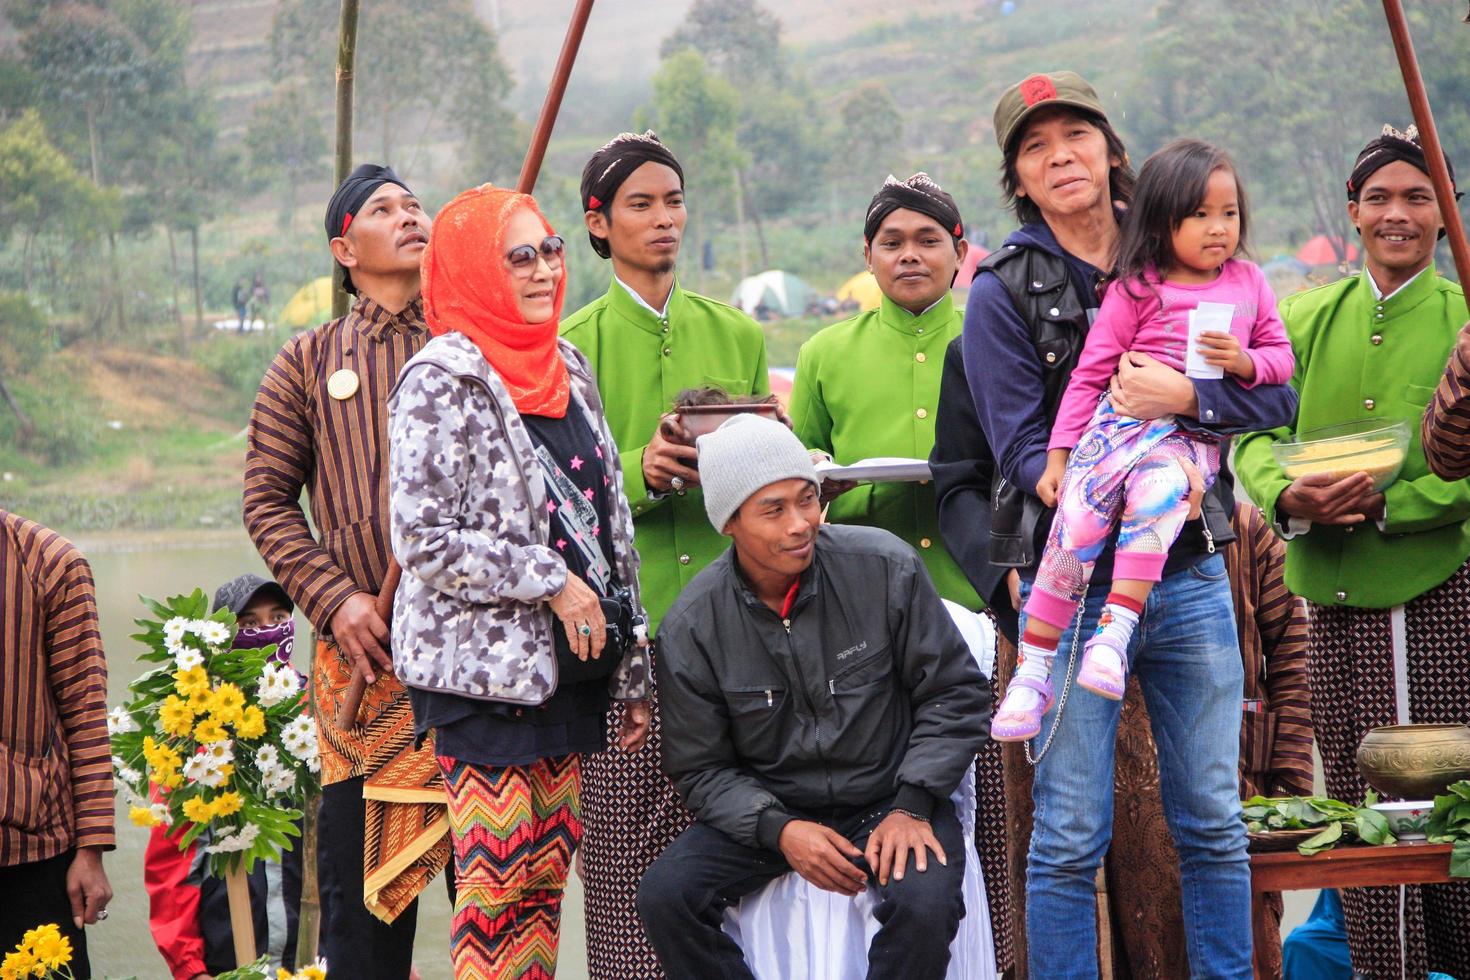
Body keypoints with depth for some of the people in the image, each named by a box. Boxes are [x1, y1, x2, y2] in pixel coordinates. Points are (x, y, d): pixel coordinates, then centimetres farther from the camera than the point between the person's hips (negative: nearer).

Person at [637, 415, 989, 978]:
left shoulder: (885, 567, -9)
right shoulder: (691, 629, -7)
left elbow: (954, 693, 0)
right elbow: (701, 769, 0)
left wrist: (912, 806, -12)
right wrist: (778, 830, -18)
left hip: (889, 800, -1)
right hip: (764, 810, 2)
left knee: (924, 905, -33)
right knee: (664, 896, -24)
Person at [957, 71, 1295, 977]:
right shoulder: (1003, 291, 0)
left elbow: (1277, 393, 3)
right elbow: (1022, 448, -8)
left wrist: (1185, 396, -16)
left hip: (1189, 572, 3)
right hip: (1071, 585, -3)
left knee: (1214, 824, 7)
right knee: (1070, 839, -2)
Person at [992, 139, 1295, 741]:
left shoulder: (1248, 283, 15)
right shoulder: (1135, 291, 5)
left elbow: (1281, 357, 18)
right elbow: (1089, 375, 5)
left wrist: (1244, 362, -6)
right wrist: (1057, 455, -1)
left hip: (1195, 438, 1)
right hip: (1122, 421, 0)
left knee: (1157, 494, -35)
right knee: (1074, 526, -21)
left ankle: (1115, 631, -38)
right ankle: (1032, 674, -15)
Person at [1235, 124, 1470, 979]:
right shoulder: (1308, 320, 11)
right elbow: (1257, 434, 4)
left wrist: (1388, 501, -22)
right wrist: (1286, 496, -17)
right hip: (1339, 595, 3)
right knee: (1359, 799, 3)